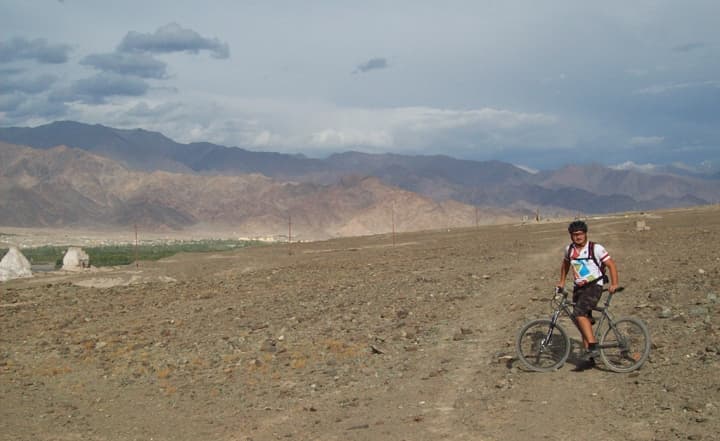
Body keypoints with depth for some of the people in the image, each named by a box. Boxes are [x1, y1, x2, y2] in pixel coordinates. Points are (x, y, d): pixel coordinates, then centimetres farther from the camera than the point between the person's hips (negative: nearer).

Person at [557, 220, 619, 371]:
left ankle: (593, 346, -26)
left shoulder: (596, 248, -8)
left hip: (594, 286, -6)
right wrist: (562, 282, 24)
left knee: (579, 313, -29)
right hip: (578, 288, 6)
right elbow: (565, 264, 28)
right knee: (583, 321, 6)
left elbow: (611, 264, -7)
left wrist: (614, 284, -17)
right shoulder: (569, 249, 8)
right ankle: (589, 358, 12)